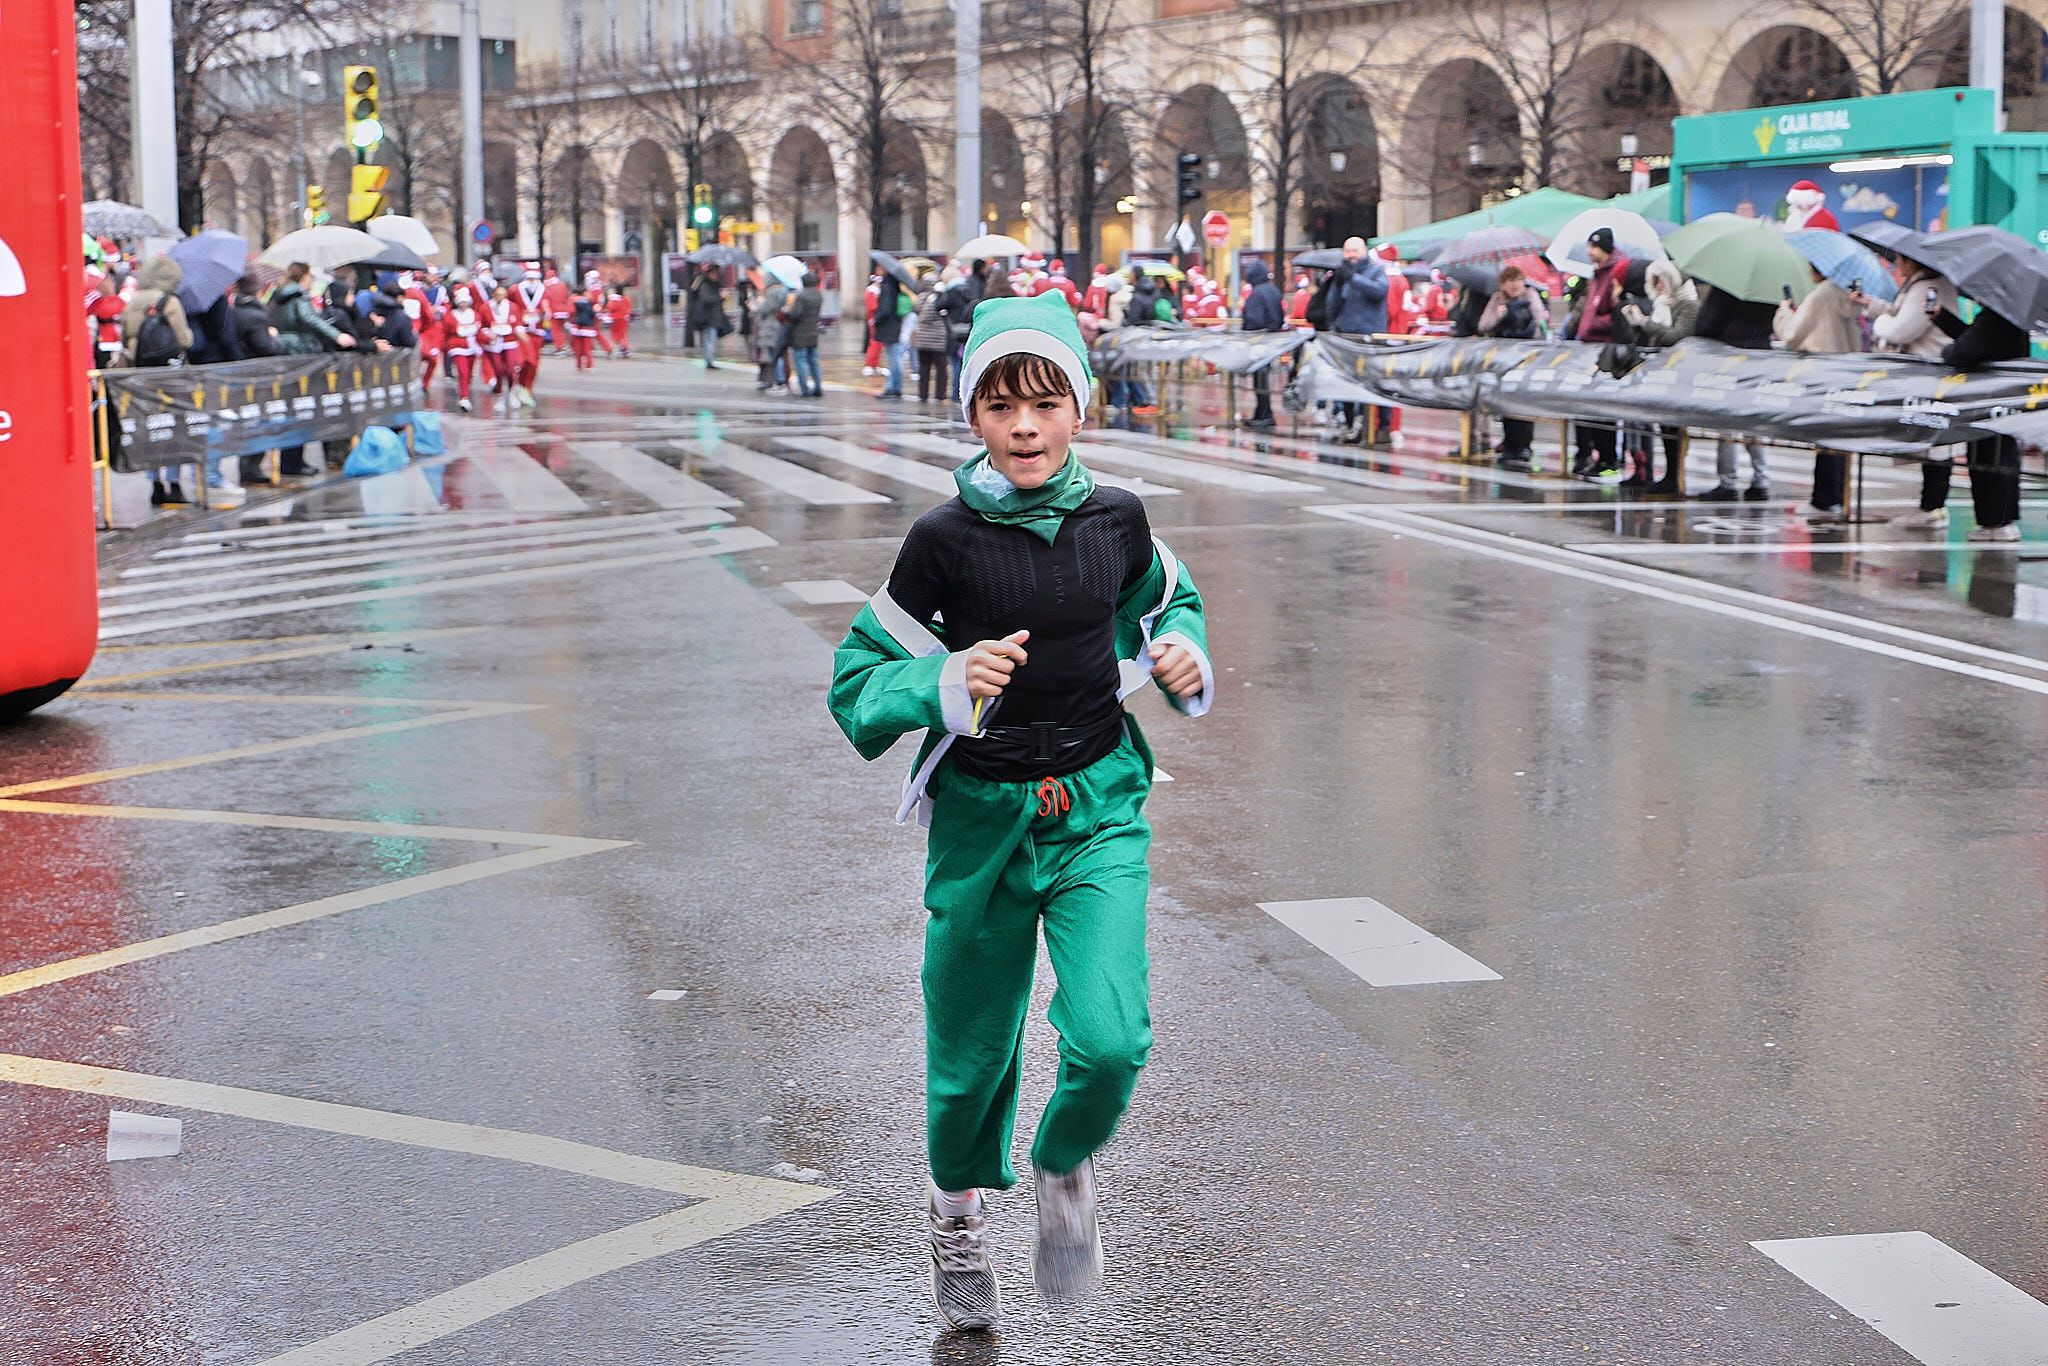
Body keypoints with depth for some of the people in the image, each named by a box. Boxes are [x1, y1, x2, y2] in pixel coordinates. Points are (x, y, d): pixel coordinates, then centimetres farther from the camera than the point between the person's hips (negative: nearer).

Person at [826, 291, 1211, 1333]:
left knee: (1110, 1040, -15)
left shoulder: (1115, 520, -3)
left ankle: (1065, 1165, 20)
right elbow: (857, 684, -7)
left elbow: (1169, 600, 19)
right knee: (972, 1050, 12)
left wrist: (1186, 656, -2)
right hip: (982, 816, -1)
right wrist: (949, 684, -25)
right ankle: (958, 1202, 44)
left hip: (1100, 813, 1)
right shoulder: (945, 539, -12)